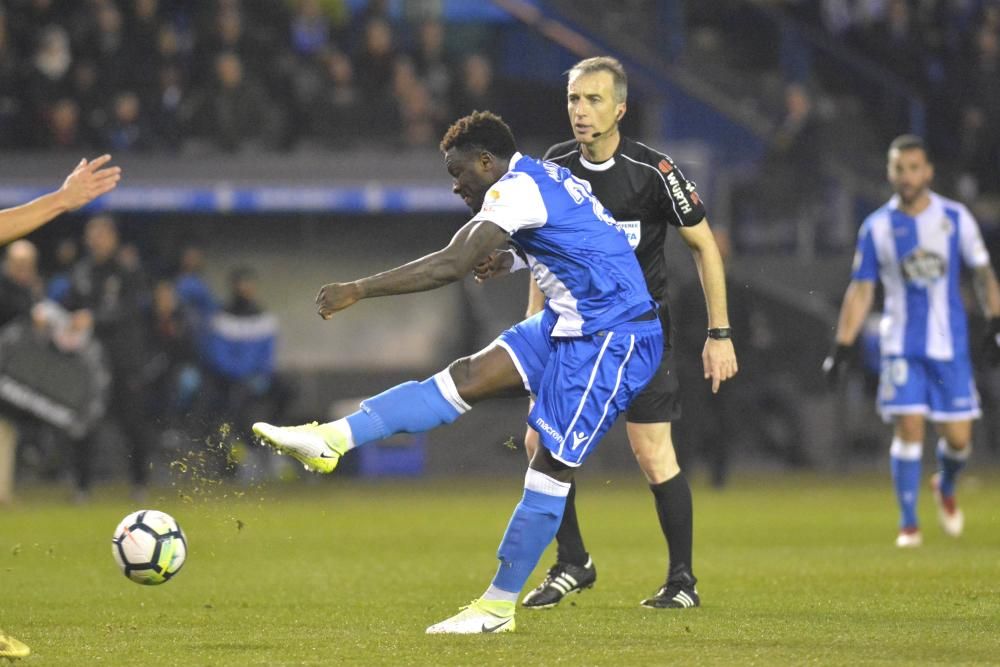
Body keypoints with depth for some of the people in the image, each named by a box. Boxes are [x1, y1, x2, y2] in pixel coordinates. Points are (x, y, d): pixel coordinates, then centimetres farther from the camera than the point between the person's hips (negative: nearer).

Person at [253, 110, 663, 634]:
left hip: (610, 340, -10)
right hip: (568, 326, 10)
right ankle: (330, 440, -11)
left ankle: (498, 606, -3)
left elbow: (452, 265, -27)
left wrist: (357, 291, -25)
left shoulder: (516, 189, -16)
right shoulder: (544, 179, 14)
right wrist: (509, 257, 22)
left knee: (551, 466, -7)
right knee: (466, 376, -3)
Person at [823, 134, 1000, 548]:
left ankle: (946, 487, 33)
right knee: (908, 428, -12)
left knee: (958, 437, 0)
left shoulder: (955, 218, 1)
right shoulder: (877, 227, 2)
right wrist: (841, 349, 1)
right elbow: (860, 292, 6)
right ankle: (908, 524, -3)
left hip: (950, 344, 1)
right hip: (901, 345, -1)